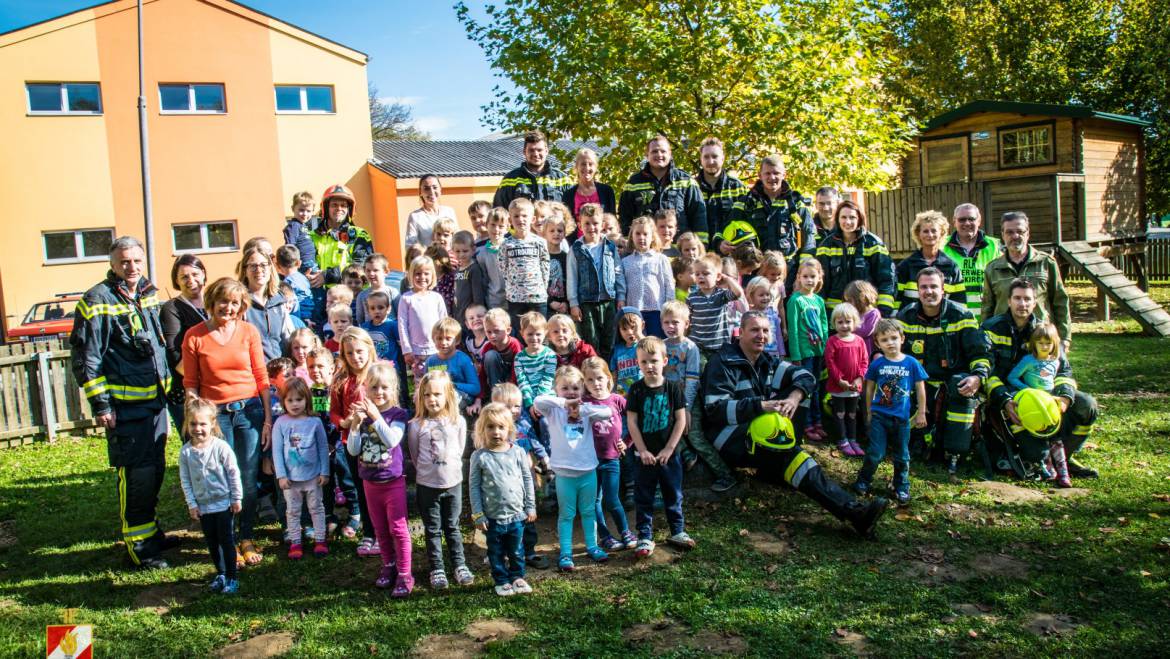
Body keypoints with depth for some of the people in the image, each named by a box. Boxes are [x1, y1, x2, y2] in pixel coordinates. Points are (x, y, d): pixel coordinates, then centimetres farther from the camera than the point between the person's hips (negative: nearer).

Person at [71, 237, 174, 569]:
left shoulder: (150, 293, 10)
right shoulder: (98, 301, -10)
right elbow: (84, 357, -11)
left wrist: (167, 383, 19)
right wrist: (100, 404, -13)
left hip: (156, 399, 7)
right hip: (125, 404, -7)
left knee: (155, 470, 15)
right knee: (136, 475, -3)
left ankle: (150, 531, 31)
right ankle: (139, 545, 8)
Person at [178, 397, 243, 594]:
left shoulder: (221, 447, -14)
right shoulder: (185, 451, -5)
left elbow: (233, 473, -8)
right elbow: (185, 480, 1)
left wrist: (236, 498, -6)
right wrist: (191, 503, -2)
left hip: (223, 503, -4)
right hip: (202, 505, 4)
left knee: (226, 540, 3)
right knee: (211, 542, 14)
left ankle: (232, 578, 12)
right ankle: (220, 574, 30)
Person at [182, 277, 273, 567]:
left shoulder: (249, 331, 0)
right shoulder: (194, 336, -1)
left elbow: (262, 377, 3)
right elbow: (190, 384, 3)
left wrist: (268, 418, 1)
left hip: (249, 410, 1)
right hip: (215, 414, -1)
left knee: (249, 480, 5)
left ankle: (247, 538, 21)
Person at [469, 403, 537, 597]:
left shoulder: (518, 452, -4)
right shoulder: (479, 457, -9)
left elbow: (527, 480, 3)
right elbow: (473, 486, -5)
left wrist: (531, 507, 4)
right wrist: (478, 514, -6)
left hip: (516, 514, 1)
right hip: (493, 516, -1)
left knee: (516, 551, 15)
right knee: (496, 552, 13)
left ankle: (517, 577, 33)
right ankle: (501, 581, 29)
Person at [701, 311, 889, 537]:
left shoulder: (767, 361, 15)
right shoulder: (723, 362, -8)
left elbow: (805, 376, 5)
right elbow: (715, 408, -20)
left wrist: (794, 398, -19)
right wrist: (760, 406, -30)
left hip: (760, 429, 8)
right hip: (729, 436, -8)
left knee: (797, 390, -5)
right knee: (789, 455, -32)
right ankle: (852, 510, -39)